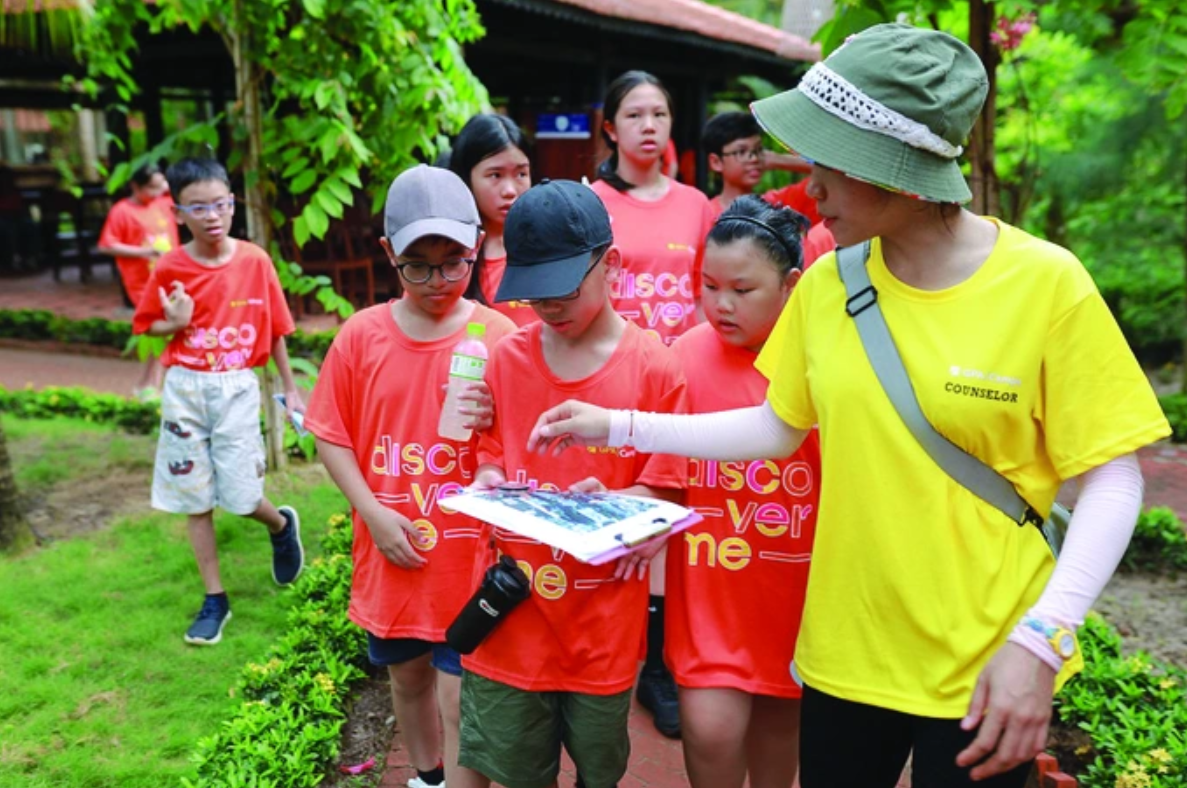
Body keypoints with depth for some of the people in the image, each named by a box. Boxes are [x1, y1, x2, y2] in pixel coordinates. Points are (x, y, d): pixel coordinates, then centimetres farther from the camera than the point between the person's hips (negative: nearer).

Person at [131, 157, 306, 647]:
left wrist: (290, 388, 7)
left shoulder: (254, 260, -5)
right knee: (194, 498, 7)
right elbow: (147, 326, 8)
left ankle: (282, 524, 31)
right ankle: (214, 600, 21)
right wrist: (175, 324, -14)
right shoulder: (170, 268, -4)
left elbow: (275, 329, 2)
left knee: (240, 497, -5)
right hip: (185, 389, 2)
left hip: (237, 389, -2)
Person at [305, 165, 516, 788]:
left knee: (462, 700, 3)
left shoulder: (499, 338, -10)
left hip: (470, 557, -3)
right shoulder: (361, 335, -4)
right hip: (391, 554, 4)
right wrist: (373, 513, -9)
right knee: (406, 675, 23)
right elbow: (331, 436, 2)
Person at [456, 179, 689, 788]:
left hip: (604, 623, -2)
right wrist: (489, 485, -13)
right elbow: (487, 463, 9)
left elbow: (662, 495, -6)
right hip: (511, 617, 2)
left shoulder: (654, 368, -8)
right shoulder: (506, 358, 1)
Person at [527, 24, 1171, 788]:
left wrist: (1038, 641, -19)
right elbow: (778, 428, 5)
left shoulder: (1047, 284, -13)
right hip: (845, 651, 3)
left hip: (984, 665, -3)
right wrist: (617, 426, 1)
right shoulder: (827, 283, -3)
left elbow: (1111, 479, -9)